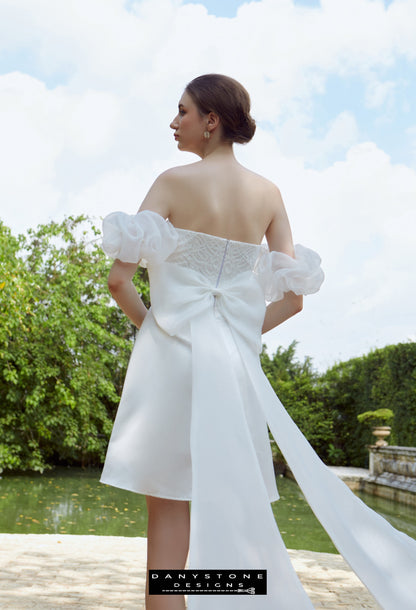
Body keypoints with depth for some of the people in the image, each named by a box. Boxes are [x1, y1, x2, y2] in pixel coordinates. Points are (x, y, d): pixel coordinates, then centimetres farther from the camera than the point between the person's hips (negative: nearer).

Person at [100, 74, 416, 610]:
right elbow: (292, 296, 6)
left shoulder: (174, 181, -5)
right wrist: (242, 334, 13)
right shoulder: (268, 194, 8)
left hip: (171, 352, -4)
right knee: (233, 513, 13)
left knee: (168, 509, 2)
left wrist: (143, 320, 8)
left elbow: (119, 277, -9)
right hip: (235, 364, 4)